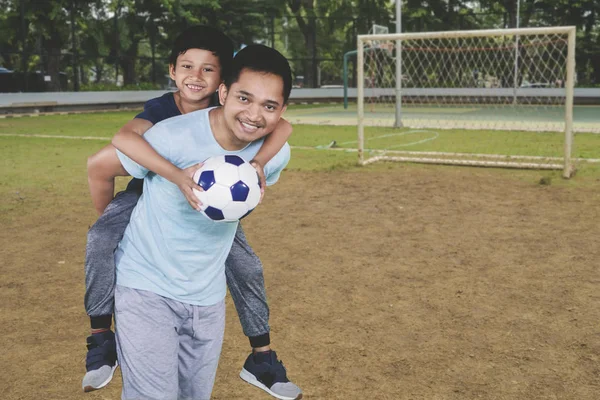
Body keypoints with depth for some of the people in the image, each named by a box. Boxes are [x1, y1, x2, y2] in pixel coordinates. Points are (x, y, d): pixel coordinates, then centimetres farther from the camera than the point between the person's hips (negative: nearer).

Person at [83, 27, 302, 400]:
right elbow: (125, 137, -52)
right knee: (101, 238, -29)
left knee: (247, 266, -7)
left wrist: (258, 161, -55)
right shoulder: (159, 111, -29)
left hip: (208, 201, 2)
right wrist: (177, 175, -65)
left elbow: (282, 125, -36)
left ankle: (263, 359, 14)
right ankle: (101, 339, -12)